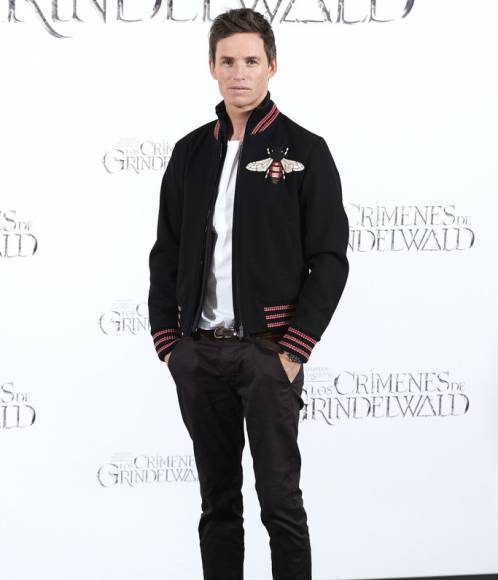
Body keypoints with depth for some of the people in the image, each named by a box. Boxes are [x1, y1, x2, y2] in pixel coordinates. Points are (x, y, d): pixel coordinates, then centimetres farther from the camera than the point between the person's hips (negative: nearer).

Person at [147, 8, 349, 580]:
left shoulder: (304, 151, -2)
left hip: (268, 352, -4)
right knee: (218, 500, 10)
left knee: (280, 500, -2)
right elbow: (166, 253, 13)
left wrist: (294, 349, -12)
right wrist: (166, 340, 5)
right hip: (197, 353, 4)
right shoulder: (190, 152, 10)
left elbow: (329, 259, -5)